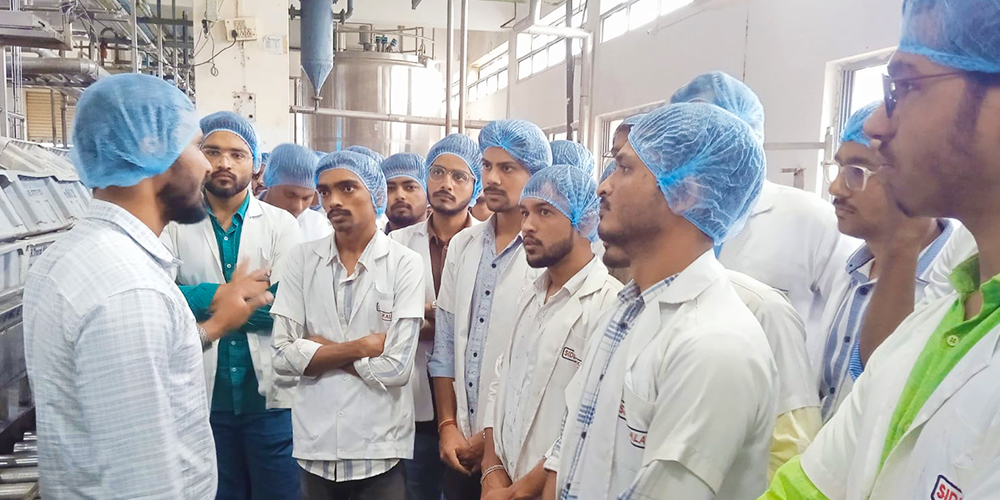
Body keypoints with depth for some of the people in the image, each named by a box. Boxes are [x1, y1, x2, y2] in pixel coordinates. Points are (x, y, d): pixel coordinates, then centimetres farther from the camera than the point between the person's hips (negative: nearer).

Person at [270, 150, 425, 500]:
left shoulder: (405, 264, -9)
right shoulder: (303, 259, 0)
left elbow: (395, 368, -15)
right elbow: (284, 356, -6)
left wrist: (320, 347, -8)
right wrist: (360, 347, -12)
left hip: (380, 448, -2)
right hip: (316, 444, 3)